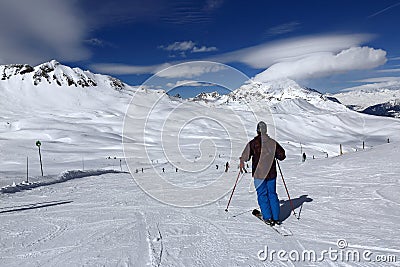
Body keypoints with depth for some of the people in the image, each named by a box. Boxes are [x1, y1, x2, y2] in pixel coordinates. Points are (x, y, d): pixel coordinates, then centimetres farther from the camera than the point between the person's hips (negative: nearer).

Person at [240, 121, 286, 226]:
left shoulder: (253, 143, -11)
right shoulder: (273, 142, 1)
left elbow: (245, 156, -14)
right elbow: (282, 155, 8)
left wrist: (242, 162, 5)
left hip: (259, 174, -4)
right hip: (271, 173, 4)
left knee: (262, 195, 6)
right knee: (272, 194, 14)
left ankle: (268, 217, 3)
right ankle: (276, 217, 17)